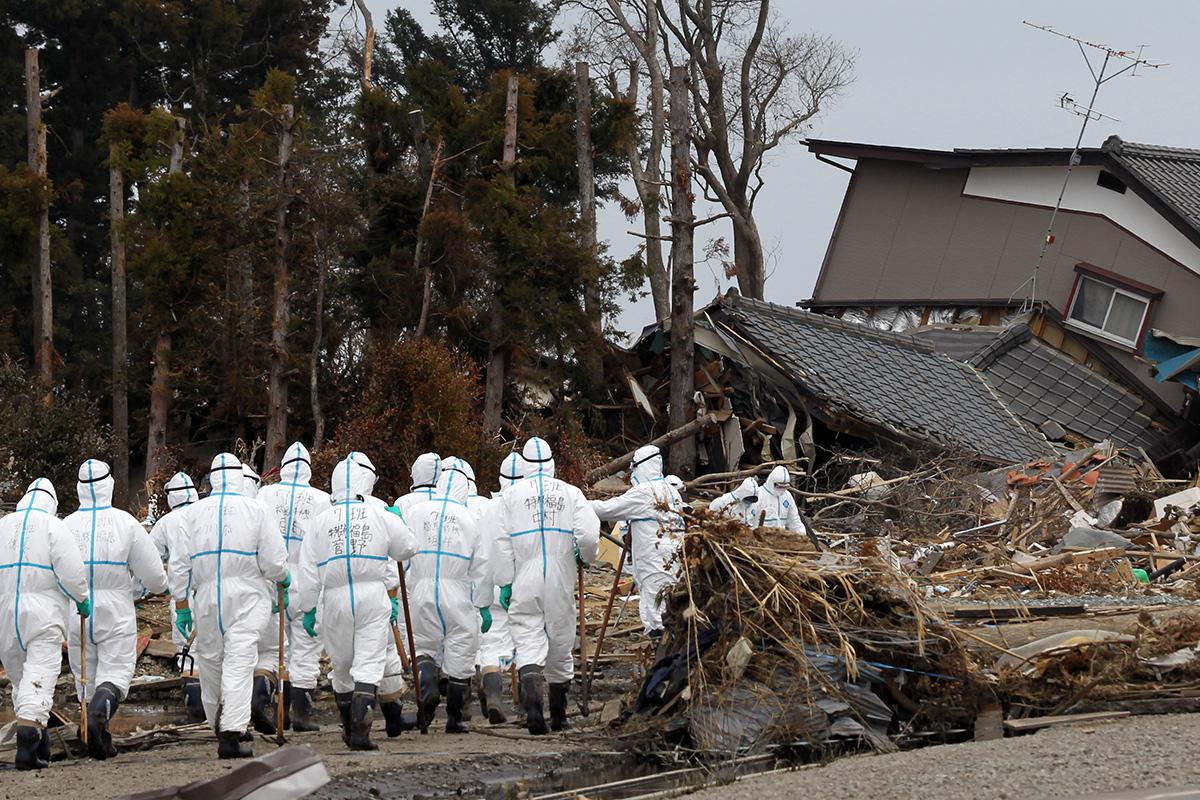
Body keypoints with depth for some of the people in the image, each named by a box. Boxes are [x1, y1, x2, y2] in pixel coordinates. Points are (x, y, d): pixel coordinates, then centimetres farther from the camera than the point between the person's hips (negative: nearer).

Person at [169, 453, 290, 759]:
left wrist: (181, 604, 12)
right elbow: (273, 560, -3)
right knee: (239, 665, -7)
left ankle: (219, 724, 31)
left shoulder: (195, 511, 3)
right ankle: (231, 734, -17)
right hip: (246, 598, -3)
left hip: (207, 599, 3)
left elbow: (181, 563, 5)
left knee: (210, 662, 16)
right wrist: (284, 580, 19)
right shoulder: (254, 510, -4)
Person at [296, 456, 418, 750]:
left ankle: (349, 728, 28)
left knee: (341, 665, 16)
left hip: (336, 597, 2)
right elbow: (407, 549, 16)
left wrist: (308, 608, 8)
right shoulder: (383, 517, 0)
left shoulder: (321, 521, 2)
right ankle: (360, 729, -18)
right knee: (368, 665, -4)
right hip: (372, 595, -2)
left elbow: (308, 571, 1)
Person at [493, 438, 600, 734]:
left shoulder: (511, 494, 1)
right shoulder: (570, 493, 2)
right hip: (561, 582, 1)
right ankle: (558, 715, 22)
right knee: (561, 645, 13)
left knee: (529, 645, -4)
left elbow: (502, 542, -2)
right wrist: (585, 557, 12)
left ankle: (532, 706, -27)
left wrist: (505, 582, 3)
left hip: (525, 583, -1)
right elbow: (589, 534, -9)